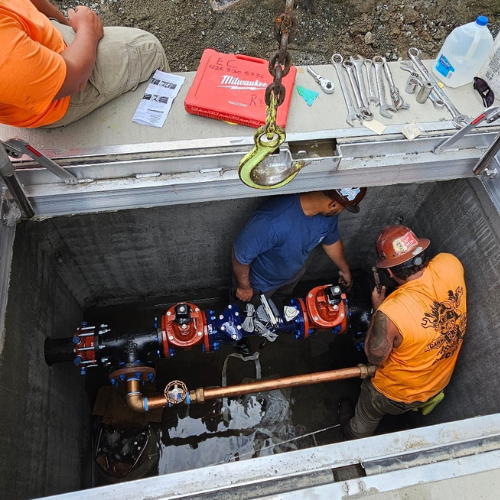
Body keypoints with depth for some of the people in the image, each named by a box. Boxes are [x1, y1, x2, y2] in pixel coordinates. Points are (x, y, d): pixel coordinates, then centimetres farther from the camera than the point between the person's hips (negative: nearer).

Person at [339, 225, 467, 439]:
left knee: (366, 417, 30)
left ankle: (354, 438, 60)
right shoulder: (450, 264, -29)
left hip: (399, 392, -4)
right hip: (441, 379, 5)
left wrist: (378, 309, -15)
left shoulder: (390, 313, -44)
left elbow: (375, 358, -22)